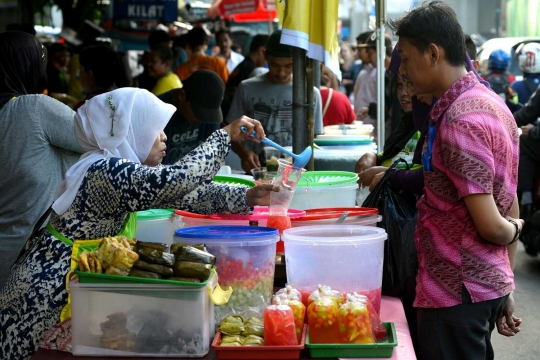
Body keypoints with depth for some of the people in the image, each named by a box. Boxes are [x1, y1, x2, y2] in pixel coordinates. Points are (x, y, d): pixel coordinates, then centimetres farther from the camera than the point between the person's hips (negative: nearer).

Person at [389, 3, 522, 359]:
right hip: (493, 286, 9)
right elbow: (512, 210, 13)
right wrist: (506, 290, 16)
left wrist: (512, 228, 1)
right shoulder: (494, 103, 9)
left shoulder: (458, 120, -21)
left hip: (456, 292, -9)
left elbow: (489, 225, -22)